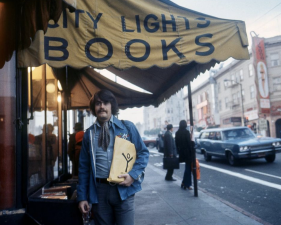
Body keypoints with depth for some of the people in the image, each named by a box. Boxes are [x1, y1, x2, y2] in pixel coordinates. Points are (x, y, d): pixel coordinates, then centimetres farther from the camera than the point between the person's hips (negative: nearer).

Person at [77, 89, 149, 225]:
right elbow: (83, 166, 9)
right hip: (99, 190, 2)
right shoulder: (89, 133, 7)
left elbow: (143, 152, 5)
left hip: (123, 188, -2)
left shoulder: (127, 127, 2)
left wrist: (133, 174, -11)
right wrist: (82, 197, 6)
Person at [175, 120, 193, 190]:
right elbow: (189, 142, -16)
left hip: (181, 152, 7)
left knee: (188, 167, 18)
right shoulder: (186, 132, -13)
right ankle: (186, 184, 4)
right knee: (188, 167, 2)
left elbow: (176, 143, 11)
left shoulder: (177, 133, 6)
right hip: (187, 152, -7)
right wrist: (191, 152, -11)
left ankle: (184, 183, 21)